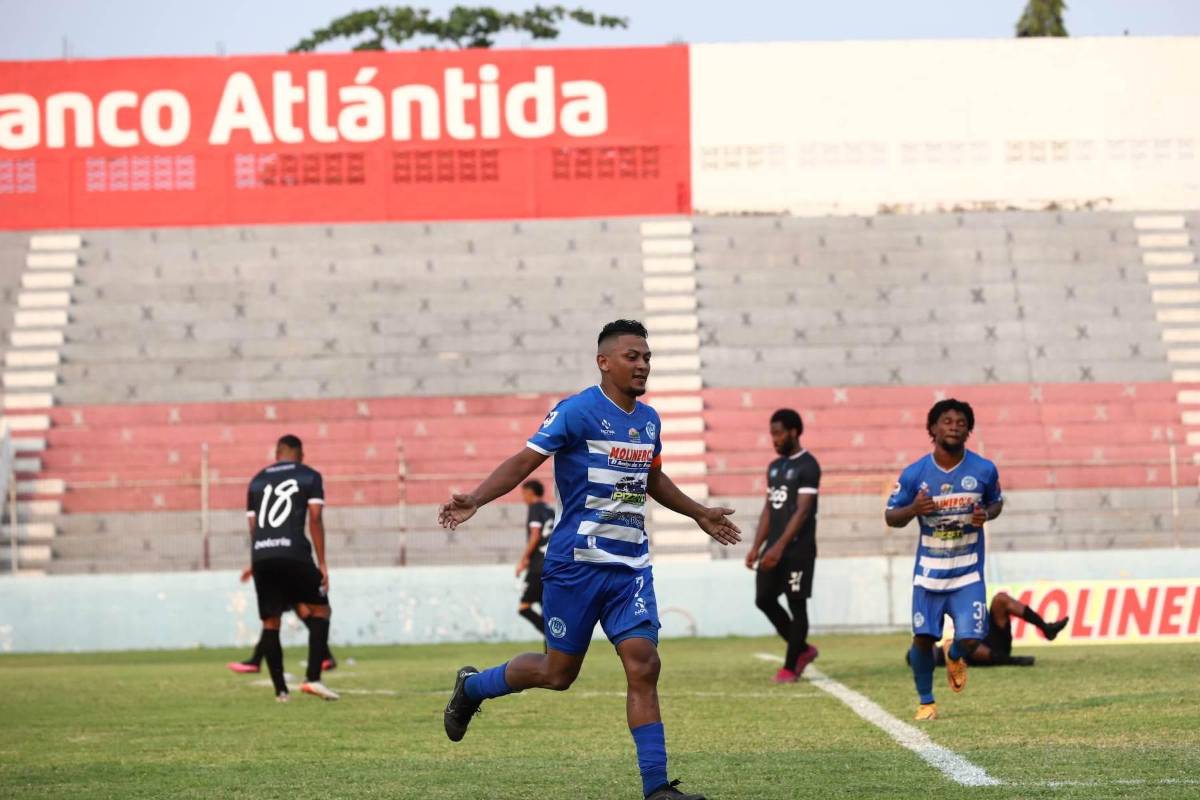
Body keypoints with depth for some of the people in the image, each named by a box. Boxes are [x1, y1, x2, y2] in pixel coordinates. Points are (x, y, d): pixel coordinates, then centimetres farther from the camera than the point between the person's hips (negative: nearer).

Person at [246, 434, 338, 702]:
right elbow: (315, 521, 1)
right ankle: (312, 678, -3)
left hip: (261, 555, 3)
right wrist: (322, 563, 2)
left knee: (270, 622, 11)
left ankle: (280, 690, 7)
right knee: (320, 608, 11)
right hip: (293, 553, -3)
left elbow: (253, 525, 19)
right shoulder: (310, 477, 10)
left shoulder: (257, 480, 21)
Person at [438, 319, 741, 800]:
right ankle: (471, 687, 32)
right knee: (559, 673, 5)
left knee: (643, 666, -8)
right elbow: (525, 461, -14)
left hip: (631, 566, 5)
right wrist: (474, 500, -28)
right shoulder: (577, 411, -10)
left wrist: (699, 514, 40)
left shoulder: (648, 419, 12)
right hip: (576, 563, -5)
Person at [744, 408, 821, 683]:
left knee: (796, 604, -2)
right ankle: (802, 649, 19)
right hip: (775, 547, 8)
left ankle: (790, 667, 3)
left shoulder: (807, 466, -9)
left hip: (798, 548, -8)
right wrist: (757, 547, 10)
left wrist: (780, 546, -23)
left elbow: (802, 511, -17)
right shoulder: (774, 467, 16)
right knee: (764, 599, 4)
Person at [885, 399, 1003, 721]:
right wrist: (913, 509, -21)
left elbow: (997, 502, 13)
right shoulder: (915, 473, -7)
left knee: (971, 639, -10)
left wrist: (986, 515, -10)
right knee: (923, 637, -1)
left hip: (968, 574, 0)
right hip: (929, 572, 0)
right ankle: (926, 702, 21)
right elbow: (891, 516, 0)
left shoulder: (984, 470, -5)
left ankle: (954, 655, 29)